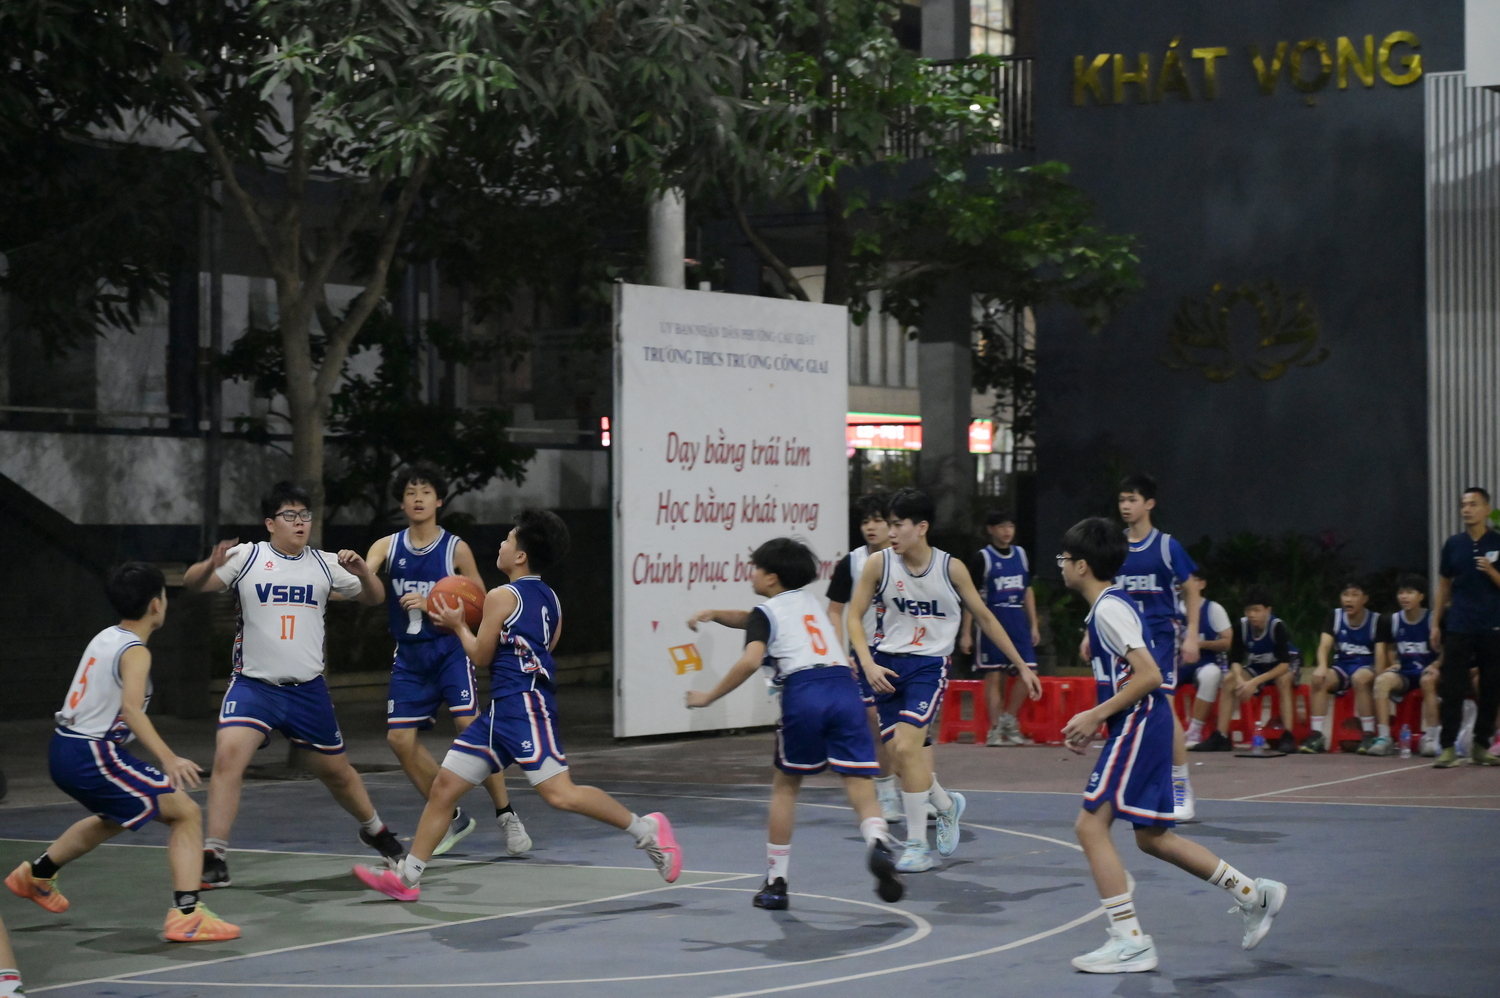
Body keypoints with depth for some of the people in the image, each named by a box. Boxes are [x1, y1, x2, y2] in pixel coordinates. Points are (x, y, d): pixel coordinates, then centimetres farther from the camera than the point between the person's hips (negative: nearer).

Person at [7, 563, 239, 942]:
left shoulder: (105, 637, 10)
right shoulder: (135, 652, -15)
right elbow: (131, 708, -31)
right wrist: (168, 758, -40)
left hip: (64, 751, 9)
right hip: (92, 758, -9)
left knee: (116, 817, 36)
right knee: (187, 812, -8)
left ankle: (37, 874, 52)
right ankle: (186, 915, -20)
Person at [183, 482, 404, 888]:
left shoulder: (324, 564, 4)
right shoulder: (247, 557, -4)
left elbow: (374, 598, 12)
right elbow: (192, 583, -12)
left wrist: (363, 571, -10)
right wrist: (211, 565, -34)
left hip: (308, 689, 3)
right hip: (253, 684, -3)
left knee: (335, 770, 16)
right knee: (228, 755, -24)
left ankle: (374, 830, 43)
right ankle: (214, 858, -20)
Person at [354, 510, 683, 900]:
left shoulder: (502, 596, -9)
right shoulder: (549, 599, 15)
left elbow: (480, 655, -5)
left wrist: (458, 625, 12)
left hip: (524, 706, -10)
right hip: (502, 710, 10)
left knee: (560, 793, -17)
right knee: (444, 786, 9)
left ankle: (645, 830, -10)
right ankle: (406, 877, 11)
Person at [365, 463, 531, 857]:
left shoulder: (456, 549, -4)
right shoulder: (387, 546, 3)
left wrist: (432, 605, -18)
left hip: (449, 649, -4)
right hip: (409, 655, 4)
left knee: (470, 726, -16)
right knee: (399, 738, -2)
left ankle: (506, 815, -3)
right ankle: (452, 818, 13)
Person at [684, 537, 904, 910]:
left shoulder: (767, 612, 10)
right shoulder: (808, 601, 30)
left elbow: (751, 660, -9)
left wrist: (709, 697, 0)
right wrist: (715, 614, 34)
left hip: (803, 691, -4)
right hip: (844, 686, 4)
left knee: (785, 785, 16)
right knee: (861, 789, -3)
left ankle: (776, 882, 18)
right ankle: (878, 844, -36)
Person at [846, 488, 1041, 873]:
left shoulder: (950, 568, -7)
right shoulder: (879, 563, -4)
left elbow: (984, 617, 4)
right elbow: (854, 616, 2)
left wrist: (1022, 666, 7)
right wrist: (868, 664, -13)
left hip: (929, 665, -3)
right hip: (888, 665, 3)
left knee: (906, 747, -19)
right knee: (901, 756, 4)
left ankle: (918, 846, -7)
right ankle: (947, 804, 34)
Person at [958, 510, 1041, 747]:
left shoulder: (1020, 554, 11)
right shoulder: (983, 558, -4)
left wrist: (1033, 625, 14)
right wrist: (966, 633, -9)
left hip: (1018, 621, 5)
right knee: (994, 676, -2)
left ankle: (1008, 721, 11)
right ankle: (995, 730, 4)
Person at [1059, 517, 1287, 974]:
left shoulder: (1109, 609, -14)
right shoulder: (1111, 604, 17)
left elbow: (1149, 675, -21)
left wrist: (1095, 716, -18)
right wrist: (1093, 722, 18)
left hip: (1138, 726, -10)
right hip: (1142, 726, 10)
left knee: (1091, 824, -11)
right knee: (1152, 837, 15)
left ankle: (1130, 942, -11)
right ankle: (1253, 895, 23)